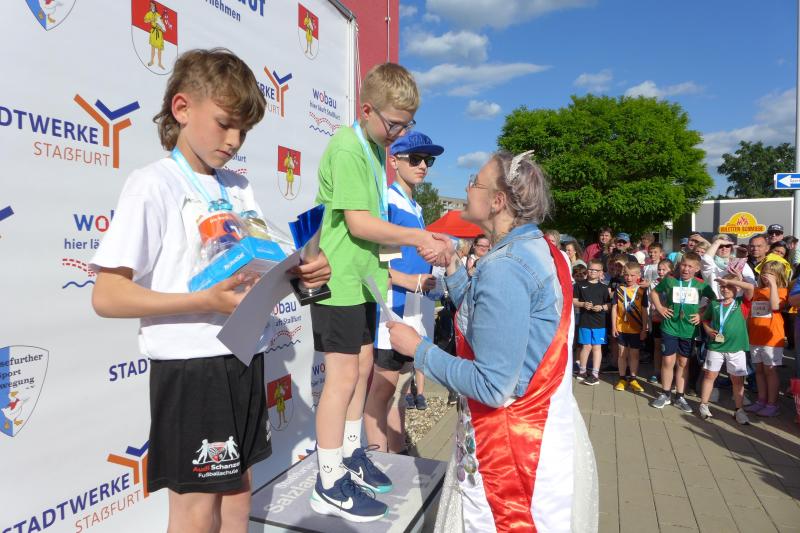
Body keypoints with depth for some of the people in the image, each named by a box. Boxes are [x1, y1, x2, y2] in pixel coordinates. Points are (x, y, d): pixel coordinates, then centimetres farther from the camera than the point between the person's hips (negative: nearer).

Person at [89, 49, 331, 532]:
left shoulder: (240, 187, 8)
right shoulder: (153, 185, -11)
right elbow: (107, 296, -15)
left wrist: (299, 275, -7)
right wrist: (206, 301, -27)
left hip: (244, 357, 6)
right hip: (189, 364, -6)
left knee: (238, 486, 18)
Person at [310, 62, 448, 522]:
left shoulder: (375, 149, 13)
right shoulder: (348, 147, -14)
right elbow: (358, 223, -21)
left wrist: (386, 264, 8)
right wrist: (418, 238, -17)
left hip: (362, 279, 9)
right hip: (339, 281, -9)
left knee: (363, 367, 15)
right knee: (343, 376, -3)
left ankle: (351, 457, 32)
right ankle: (330, 486, 11)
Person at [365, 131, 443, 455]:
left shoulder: (416, 208, 17)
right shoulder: (385, 201, -10)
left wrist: (426, 279, 10)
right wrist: (408, 281, -22)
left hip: (414, 308, 9)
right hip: (390, 308, -9)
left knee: (398, 384, 16)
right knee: (383, 386, 0)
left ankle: (397, 456, 29)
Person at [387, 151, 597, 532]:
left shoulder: (504, 268, -25)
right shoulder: (541, 251, 4)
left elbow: (491, 387, -25)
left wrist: (419, 350, -15)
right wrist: (451, 268, 11)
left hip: (515, 448, -9)